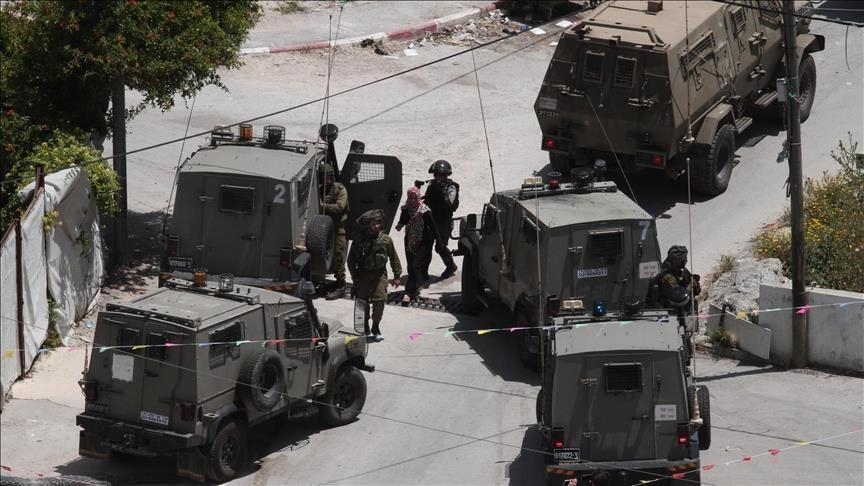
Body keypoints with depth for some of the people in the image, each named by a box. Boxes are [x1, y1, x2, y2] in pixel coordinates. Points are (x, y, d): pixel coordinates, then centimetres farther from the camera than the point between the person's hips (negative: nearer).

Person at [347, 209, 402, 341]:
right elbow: (351, 260, 2)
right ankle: (365, 326, 24)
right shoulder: (359, 240, -5)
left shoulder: (386, 240, -3)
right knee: (363, 302, 5)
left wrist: (397, 276, 7)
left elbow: (394, 259, 6)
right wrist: (354, 276, -3)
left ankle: (376, 328, 7)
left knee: (380, 301, -9)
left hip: (379, 274, 0)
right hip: (363, 274, 0)